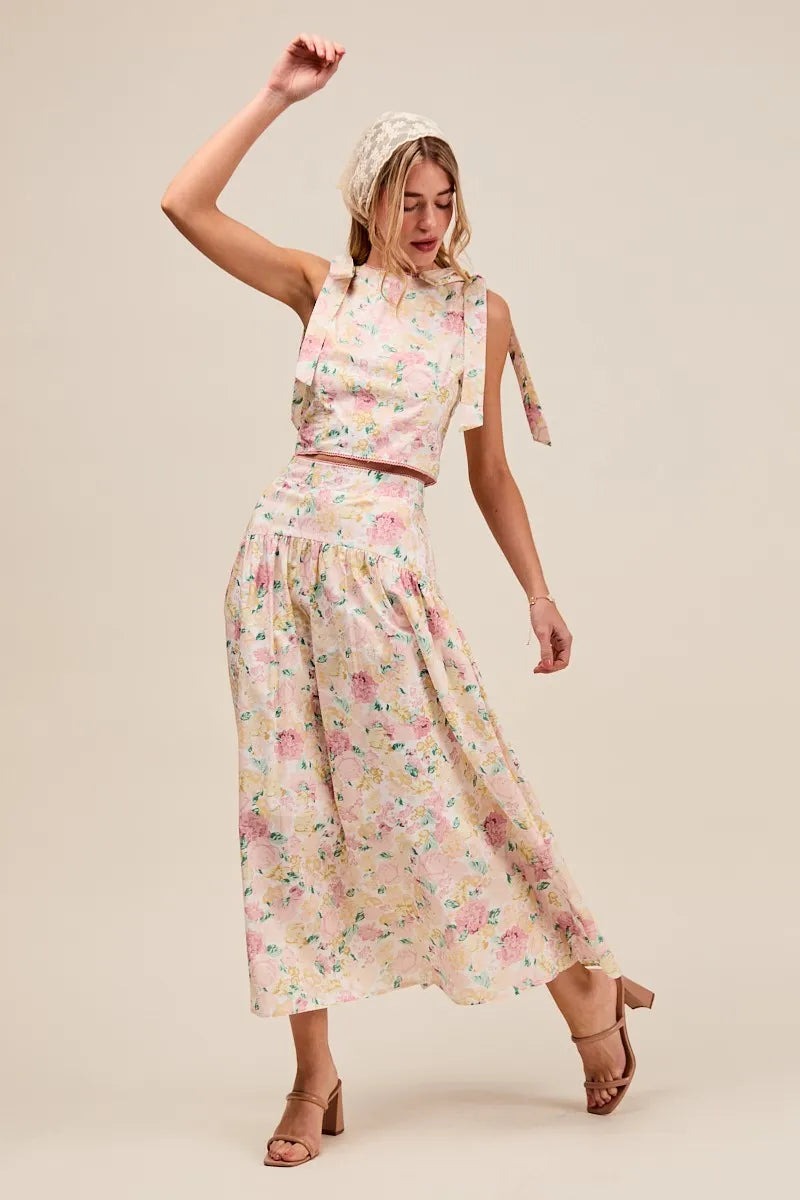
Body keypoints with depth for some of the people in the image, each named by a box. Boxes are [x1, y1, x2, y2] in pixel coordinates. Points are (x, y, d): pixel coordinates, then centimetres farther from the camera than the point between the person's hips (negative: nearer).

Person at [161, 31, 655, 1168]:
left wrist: (539, 595, 10)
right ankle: (316, 1073, 11)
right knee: (290, 802, 2)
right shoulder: (323, 287, 11)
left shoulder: (481, 312, 10)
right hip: (284, 549, 2)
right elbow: (185, 205, 2)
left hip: (384, 560, -2)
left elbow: (489, 472, 13)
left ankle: (585, 986, 19)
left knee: (442, 786, -2)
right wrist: (277, 96, 1)